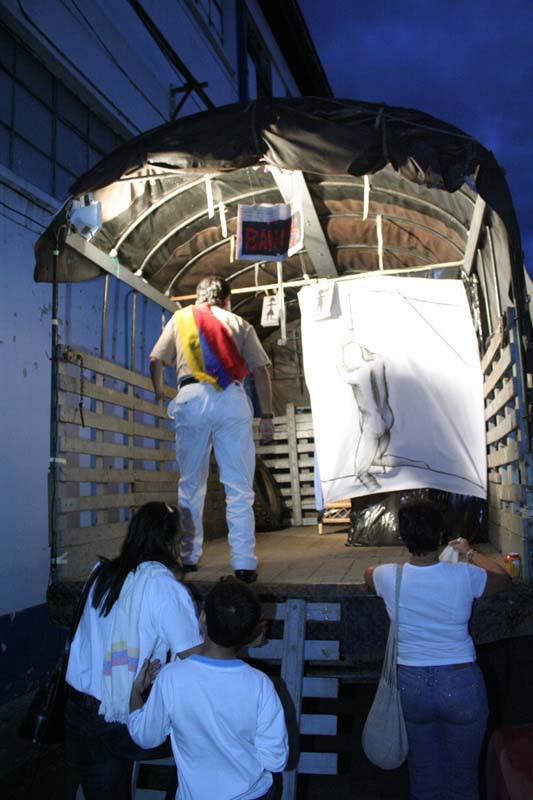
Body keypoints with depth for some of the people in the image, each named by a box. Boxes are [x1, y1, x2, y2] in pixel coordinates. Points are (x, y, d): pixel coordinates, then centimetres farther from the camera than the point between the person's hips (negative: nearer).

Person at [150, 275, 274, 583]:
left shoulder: (181, 317, 20)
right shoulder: (239, 323, 18)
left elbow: (156, 359, 16)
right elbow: (260, 371, 8)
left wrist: (159, 390, 34)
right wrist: (267, 415, 7)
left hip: (192, 398, 1)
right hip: (232, 399, -1)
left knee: (191, 484, 11)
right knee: (239, 488, 0)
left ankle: (189, 557, 15)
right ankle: (244, 563, -3)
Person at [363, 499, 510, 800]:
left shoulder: (389, 577, -13)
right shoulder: (465, 576, -16)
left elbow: (368, 573, 14)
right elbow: (503, 578, 7)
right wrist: (469, 552, 22)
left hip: (411, 684, 1)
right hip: (461, 684, -1)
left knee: (423, 771, 20)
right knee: (463, 774, 19)